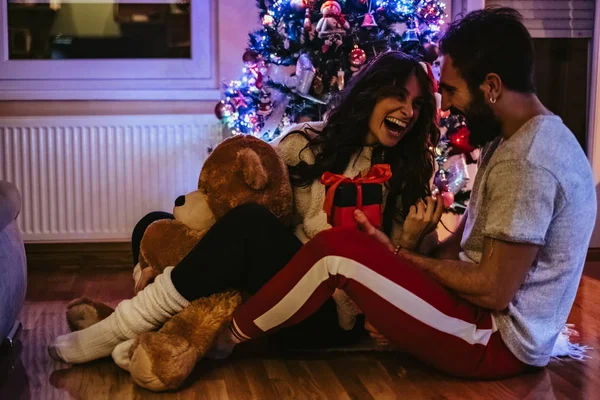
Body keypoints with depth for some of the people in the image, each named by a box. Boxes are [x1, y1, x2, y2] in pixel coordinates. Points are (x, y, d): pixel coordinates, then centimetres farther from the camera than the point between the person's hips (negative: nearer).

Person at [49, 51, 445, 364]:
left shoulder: (408, 174, 6)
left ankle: (123, 328, -27)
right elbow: (246, 190, 10)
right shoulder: (307, 142, 10)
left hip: (329, 311, -4)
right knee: (155, 227, -6)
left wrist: (411, 240, -14)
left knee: (249, 223, -32)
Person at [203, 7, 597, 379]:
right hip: (498, 320, 11)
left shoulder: (525, 161, -24)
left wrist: (399, 256, -12)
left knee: (336, 251, -16)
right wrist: (403, 253, -1)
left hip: (498, 339, -11)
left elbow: (494, 290, -24)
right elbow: (467, 240, 12)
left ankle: (227, 336, 2)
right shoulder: (528, 136, 9)